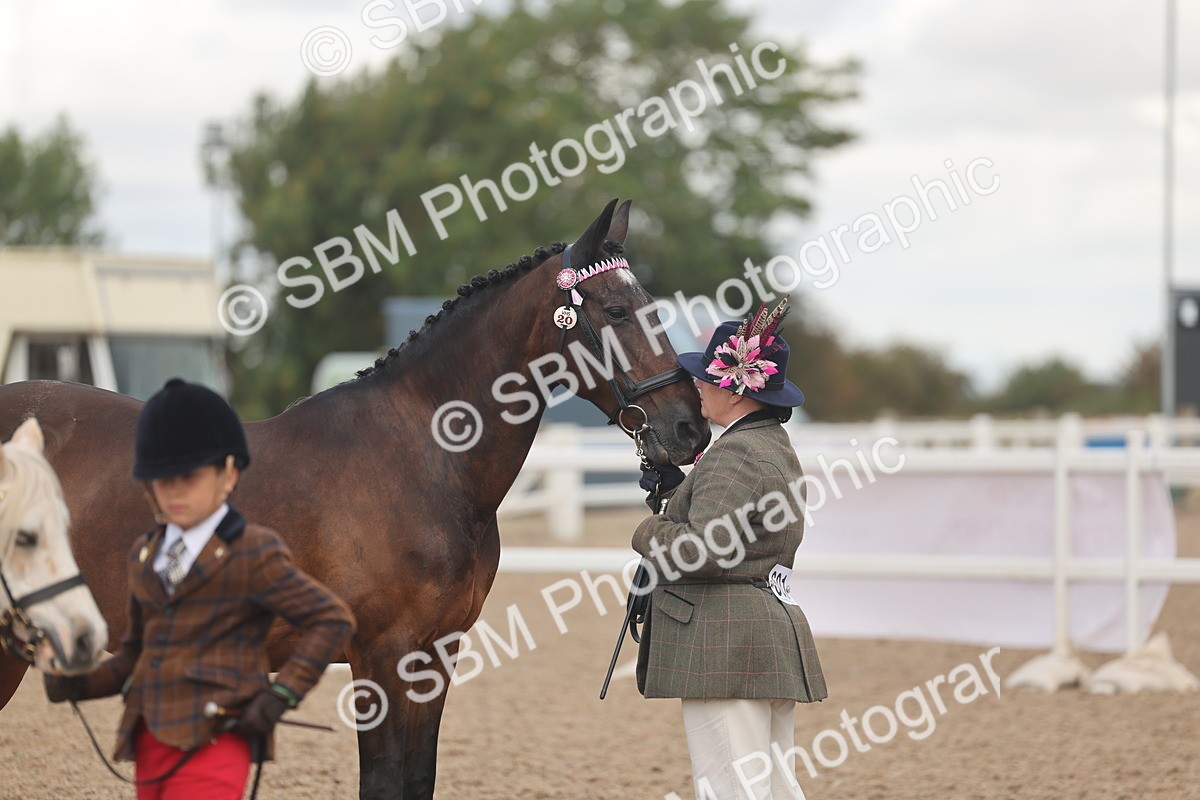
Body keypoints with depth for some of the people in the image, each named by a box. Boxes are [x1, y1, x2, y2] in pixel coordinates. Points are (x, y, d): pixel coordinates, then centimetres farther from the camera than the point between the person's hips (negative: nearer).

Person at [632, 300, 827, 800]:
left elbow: (704, 550, -25)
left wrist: (648, 532, -7)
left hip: (725, 642, -11)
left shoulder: (735, 454, -16)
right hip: (775, 633, 11)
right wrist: (676, 487, 11)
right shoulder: (776, 446, 17)